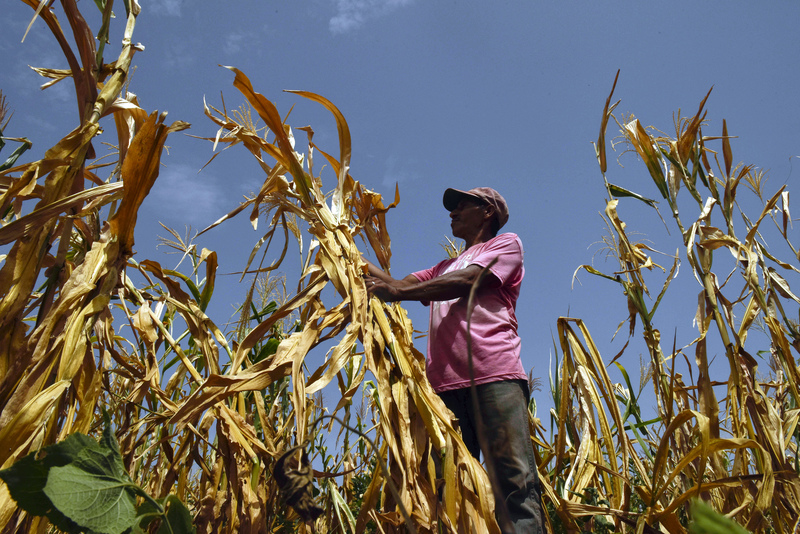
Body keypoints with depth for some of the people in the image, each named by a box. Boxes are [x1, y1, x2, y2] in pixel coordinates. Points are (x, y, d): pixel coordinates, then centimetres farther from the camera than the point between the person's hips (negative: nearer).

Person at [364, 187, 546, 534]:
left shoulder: (506, 244, 16)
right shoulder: (445, 267, 38)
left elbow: (466, 281, -2)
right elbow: (398, 283, 30)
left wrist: (396, 292, -8)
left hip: (494, 375, -6)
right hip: (446, 383, 6)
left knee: (515, 481, -16)